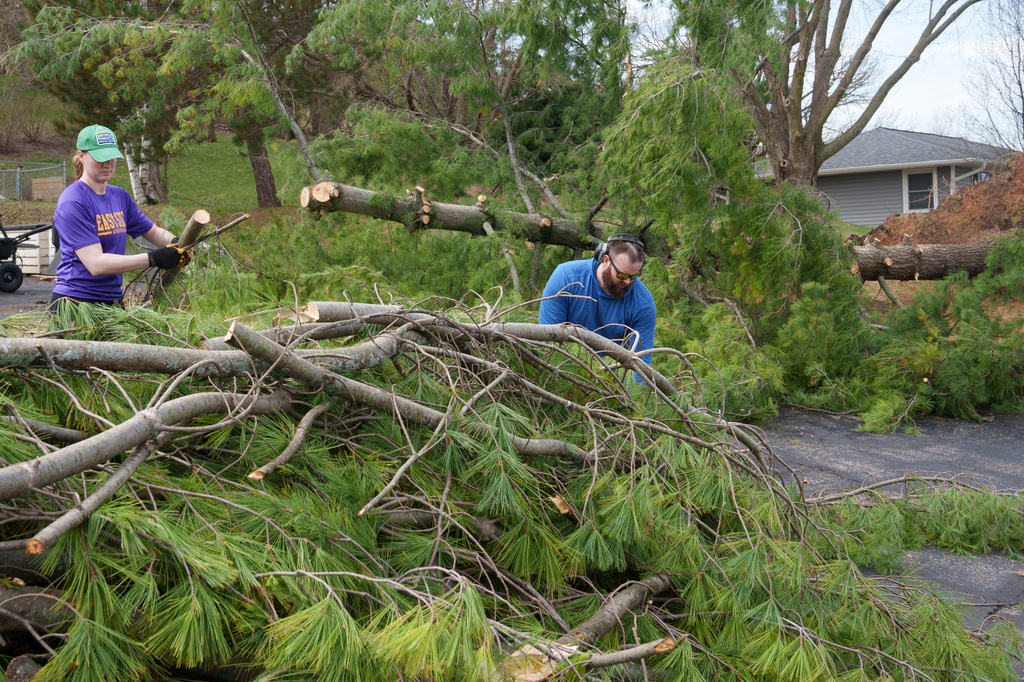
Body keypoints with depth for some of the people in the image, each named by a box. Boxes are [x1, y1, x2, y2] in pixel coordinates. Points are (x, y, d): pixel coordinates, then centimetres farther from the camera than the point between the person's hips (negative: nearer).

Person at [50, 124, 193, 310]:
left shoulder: (120, 196, 12)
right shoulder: (72, 203, -12)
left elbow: (154, 233, 21)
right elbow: (96, 263, -20)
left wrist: (177, 245, -3)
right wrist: (153, 259, -24)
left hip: (114, 301, 7)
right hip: (75, 303, -7)